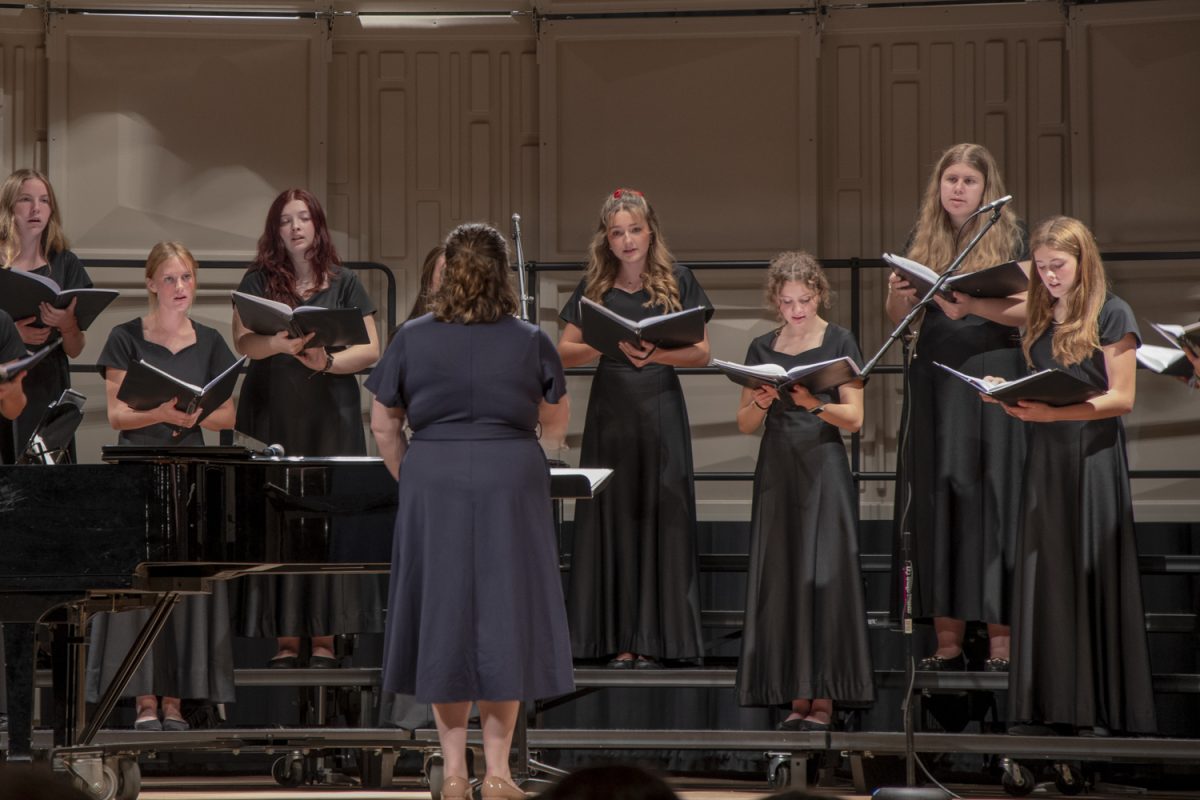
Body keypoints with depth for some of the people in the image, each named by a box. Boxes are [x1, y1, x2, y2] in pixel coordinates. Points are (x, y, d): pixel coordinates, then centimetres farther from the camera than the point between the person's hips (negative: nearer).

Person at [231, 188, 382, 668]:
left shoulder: (344, 284, 8)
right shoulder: (258, 281, 7)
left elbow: (371, 350, 2)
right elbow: (243, 343, -5)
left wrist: (327, 362, -15)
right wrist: (281, 344, -25)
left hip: (330, 416, 0)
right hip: (271, 416, 0)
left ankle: (324, 637, 1)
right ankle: (285, 638, 0)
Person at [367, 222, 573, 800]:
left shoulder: (411, 340, -2)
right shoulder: (531, 343, -2)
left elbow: (383, 424, 3)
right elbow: (556, 425, 11)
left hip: (433, 488, 1)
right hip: (512, 487, 0)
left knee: (444, 620, 8)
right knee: (503, 619, 7)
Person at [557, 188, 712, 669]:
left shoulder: (676, 281, 2)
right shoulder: (595, 286, 6)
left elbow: (701, 352, -1)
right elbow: (565, 352, 3)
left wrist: (656, 354, -19)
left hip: (660, 412, -1)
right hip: (610, 411, 1)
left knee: (660, 517, -3)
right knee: (612, 517, 0)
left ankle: (652, 639, 1)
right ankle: (618, 639, 3)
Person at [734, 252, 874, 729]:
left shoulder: (838, 342, 1)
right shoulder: (762, 349, 11)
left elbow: (854, 418, -5)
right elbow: (744, 425, 11)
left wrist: (817, 404, -24)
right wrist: (760, 403, -10)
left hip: (822, 470, -4)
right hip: (776, 471, 4)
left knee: (823, 577, -10)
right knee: (780, 578, 0)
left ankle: (823, 697, -9)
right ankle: (796, 698, 2)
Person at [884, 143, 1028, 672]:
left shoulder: (1010, 238, 3)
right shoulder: (920, 241, 13)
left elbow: (1028, 312, -4)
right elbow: (899, 320, 13)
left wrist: (970, 303, -18)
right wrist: (897, 295, -9)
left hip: (993, 382, -4)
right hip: (932, 385, 4)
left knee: (990, 501, -7)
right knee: (936, 504, 1)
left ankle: (1001, 641, -6)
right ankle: (947, 641, 4)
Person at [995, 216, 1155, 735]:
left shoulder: (1112, 315, -2)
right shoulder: (1040, 321, 16)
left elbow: (1121, 399, -9)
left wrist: (1053, 412, -20)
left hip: (1093, 455, -5)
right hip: (1045, 460, 5)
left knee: (1092, 573, -5)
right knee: (1044, 577, 1)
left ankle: (1100, 709, -2)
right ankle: (1045, 705, 2)